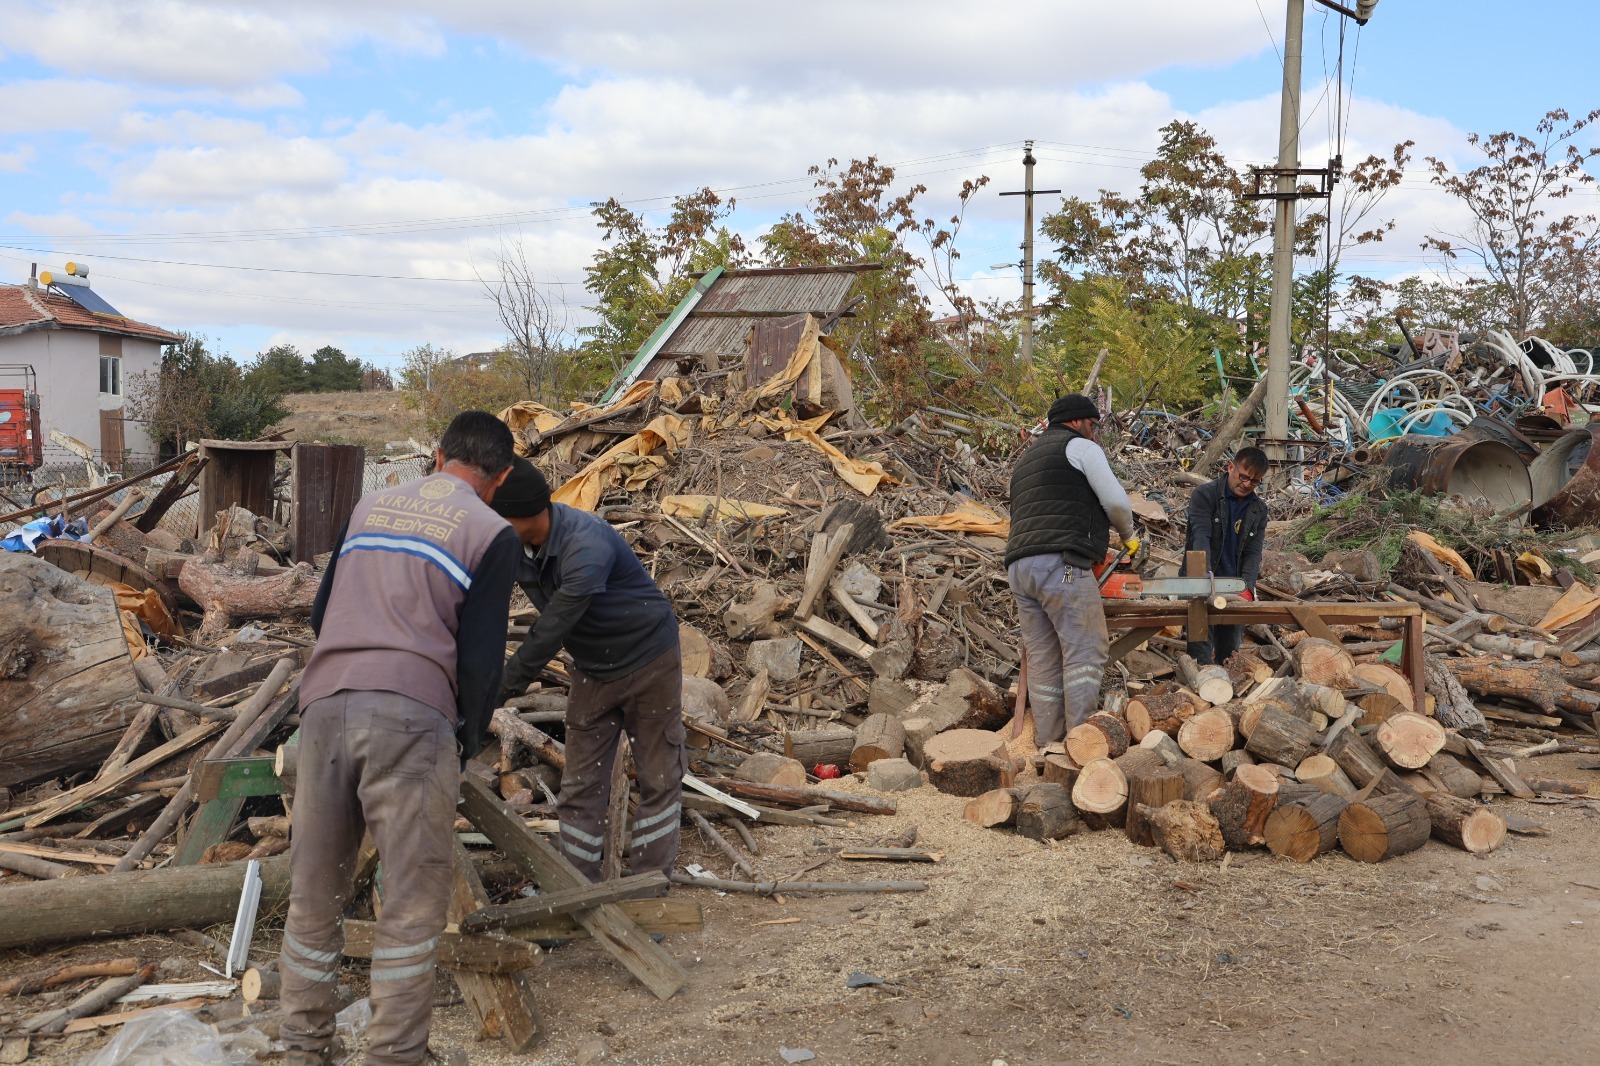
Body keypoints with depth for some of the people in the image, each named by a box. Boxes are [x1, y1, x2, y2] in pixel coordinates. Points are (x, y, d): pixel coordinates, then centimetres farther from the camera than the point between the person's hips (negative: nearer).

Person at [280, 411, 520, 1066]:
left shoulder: (369, 506, 20)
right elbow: (481, 656, -1)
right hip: (411, 716, -5)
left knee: (314, 896, 13)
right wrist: (470, 739, 13)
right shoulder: (492, 534, 5)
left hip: (324, 703, 5)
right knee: (412, 903, 3)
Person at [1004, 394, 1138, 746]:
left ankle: (1048, 744, 4)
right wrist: (1129, 535, 17)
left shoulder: (1026, 459, 31)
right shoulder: (1079, 447, 6)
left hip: (1020, 568, 8)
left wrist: (1096, 549, 28)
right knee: (1086, 651, -7)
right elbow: (1115, 500, -3)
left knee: (1043, 661, 7)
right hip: (1061, 565, -8)